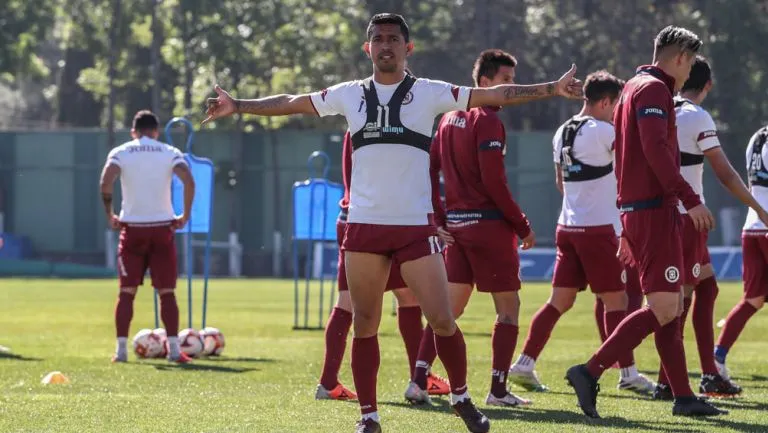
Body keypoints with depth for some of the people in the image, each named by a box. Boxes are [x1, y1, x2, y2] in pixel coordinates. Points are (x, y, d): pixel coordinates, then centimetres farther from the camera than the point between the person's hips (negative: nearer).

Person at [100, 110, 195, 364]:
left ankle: (121, 349, 0)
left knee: (127, 292, 6)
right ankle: (174, 349, -3)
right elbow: (189, 182, -12)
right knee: (167, 292, 4)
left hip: (132, 228, 0)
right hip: (163, 227, 0)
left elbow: (106, 182, -14)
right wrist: (185, 215, -3)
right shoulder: (170, 153, 3)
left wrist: (109, 214, -4)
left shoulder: (120, 152, 3)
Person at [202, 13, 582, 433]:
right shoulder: (350, 95, 7)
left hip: (416, 225, -2)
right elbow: (290, 103, 14)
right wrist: (237, 106, 12)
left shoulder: (429, 93, 1)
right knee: (364, 325, 5)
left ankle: (461, 398, 16)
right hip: (364, 226, 2)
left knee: (442, 320, -6)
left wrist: (552, 88, -11)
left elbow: (495, 95, -4)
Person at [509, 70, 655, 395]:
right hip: (598, 228, -7)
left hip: (568, 226, 7)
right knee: (616, 301, 0)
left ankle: (525, 364, 4)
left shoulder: (562, 133, 12)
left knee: (560, 301, 9)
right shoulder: (601, 131, -13)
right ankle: (628, 374, 1)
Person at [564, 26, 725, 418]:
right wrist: (690, 199, -24)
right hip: (654, 211, -11)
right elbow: (656, 149, -23)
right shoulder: (654, 89, -10)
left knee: (669, 307, 11)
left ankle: (683, 396, 11)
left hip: (635, 209, 11)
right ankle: (589, 372, -16)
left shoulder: (635, 87, 21)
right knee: (664, 308, -12)